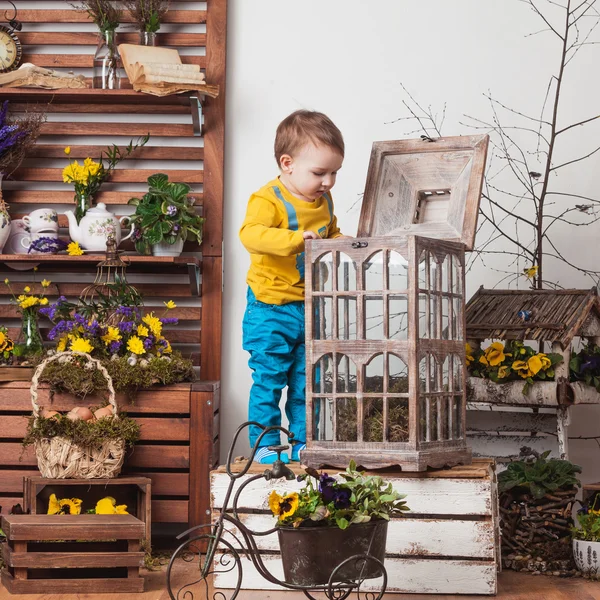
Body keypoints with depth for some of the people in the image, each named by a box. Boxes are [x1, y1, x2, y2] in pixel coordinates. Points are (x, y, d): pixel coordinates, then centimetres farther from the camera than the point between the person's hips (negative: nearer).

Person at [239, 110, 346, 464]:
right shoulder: (268, 199, -16)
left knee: (308, 380, 12)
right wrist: (297, 239, -43)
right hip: (271, 308, -7)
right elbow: (250, 233, -33)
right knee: (269, 379, -3)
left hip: (311, 308, 7)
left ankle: (304, 441, 22)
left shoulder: (324, 203, 9)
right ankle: (265, 445, 6)